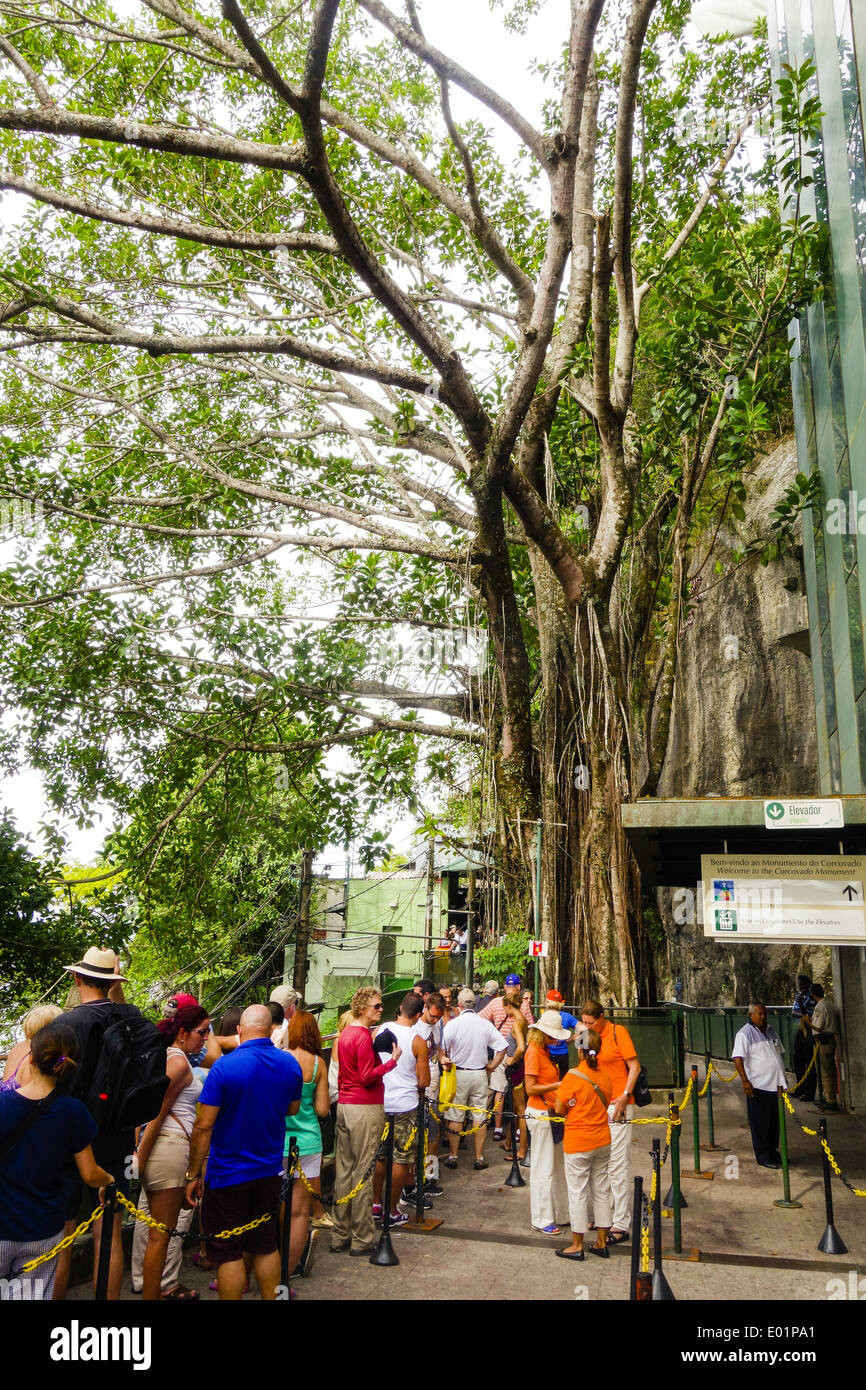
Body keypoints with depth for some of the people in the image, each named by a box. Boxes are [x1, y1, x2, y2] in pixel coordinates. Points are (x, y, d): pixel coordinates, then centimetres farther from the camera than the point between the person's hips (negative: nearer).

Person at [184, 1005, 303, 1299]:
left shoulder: (224, 1067, -18)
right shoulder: (289, 1064, -4)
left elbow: (203, 1126, -17)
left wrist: (193, 1174, -8)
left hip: (227, 1176, -5)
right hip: (270, 1173, 5)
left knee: (228, 1253, 7)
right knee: (267, 1247, 18)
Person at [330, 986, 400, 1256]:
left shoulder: (346, 1033, 13)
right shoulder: (363, 1036, -16)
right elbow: (367, 1077, -19)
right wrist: (392, 1061, -17)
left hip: (344, 1106, 9)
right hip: (365, 1109, -9)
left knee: (344, 1170, 12)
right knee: (363, 1173, -1)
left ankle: (340, 1236, 19)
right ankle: (362, 1240, 6)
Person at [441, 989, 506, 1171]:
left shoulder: (452, 1024, -11)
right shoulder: (486, 1024, -3)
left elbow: (442, 1050, -12)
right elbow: (502, 1047, -2)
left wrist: (446, 1062, 7)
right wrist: (491, 1067, 7)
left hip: (458, 1074, -2)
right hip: (480, 1075, 2)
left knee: (455, 1117, 7)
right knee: (479, 1116, 9)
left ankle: (453, 1156, 13)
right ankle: (479, 1157, 13)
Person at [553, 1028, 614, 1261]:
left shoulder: (573, 1077, -19)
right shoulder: (606, 1075, -1)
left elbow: (559, 1109, -12)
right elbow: (606, 1103, 11)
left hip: (578, 1143, -6)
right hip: (603, 1140, 6)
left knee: (578, 1192, 6)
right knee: (602, 1191, 15)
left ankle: (577, 1245, 15)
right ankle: (601, 1242, 24)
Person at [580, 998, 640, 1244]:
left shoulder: (617, 1032, -8)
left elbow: (634, 1067, -9)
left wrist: (624, 1097, -16)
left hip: (616, 1106, -7)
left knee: (618, 1165, -5)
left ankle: (621, 1224, 1)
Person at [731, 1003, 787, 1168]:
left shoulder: (771, 1031, 14)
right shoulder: (744, 1034, -10)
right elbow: (737, 1058, -16)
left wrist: (783, 1077, 23)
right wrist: (745, 1081, -22)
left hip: (776, 1085, 7)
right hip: (758, 1086, -7)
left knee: (775, 1121, 15)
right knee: (760, 1123, -1)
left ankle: (772, 1151, 28)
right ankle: (763, 1156, 7)